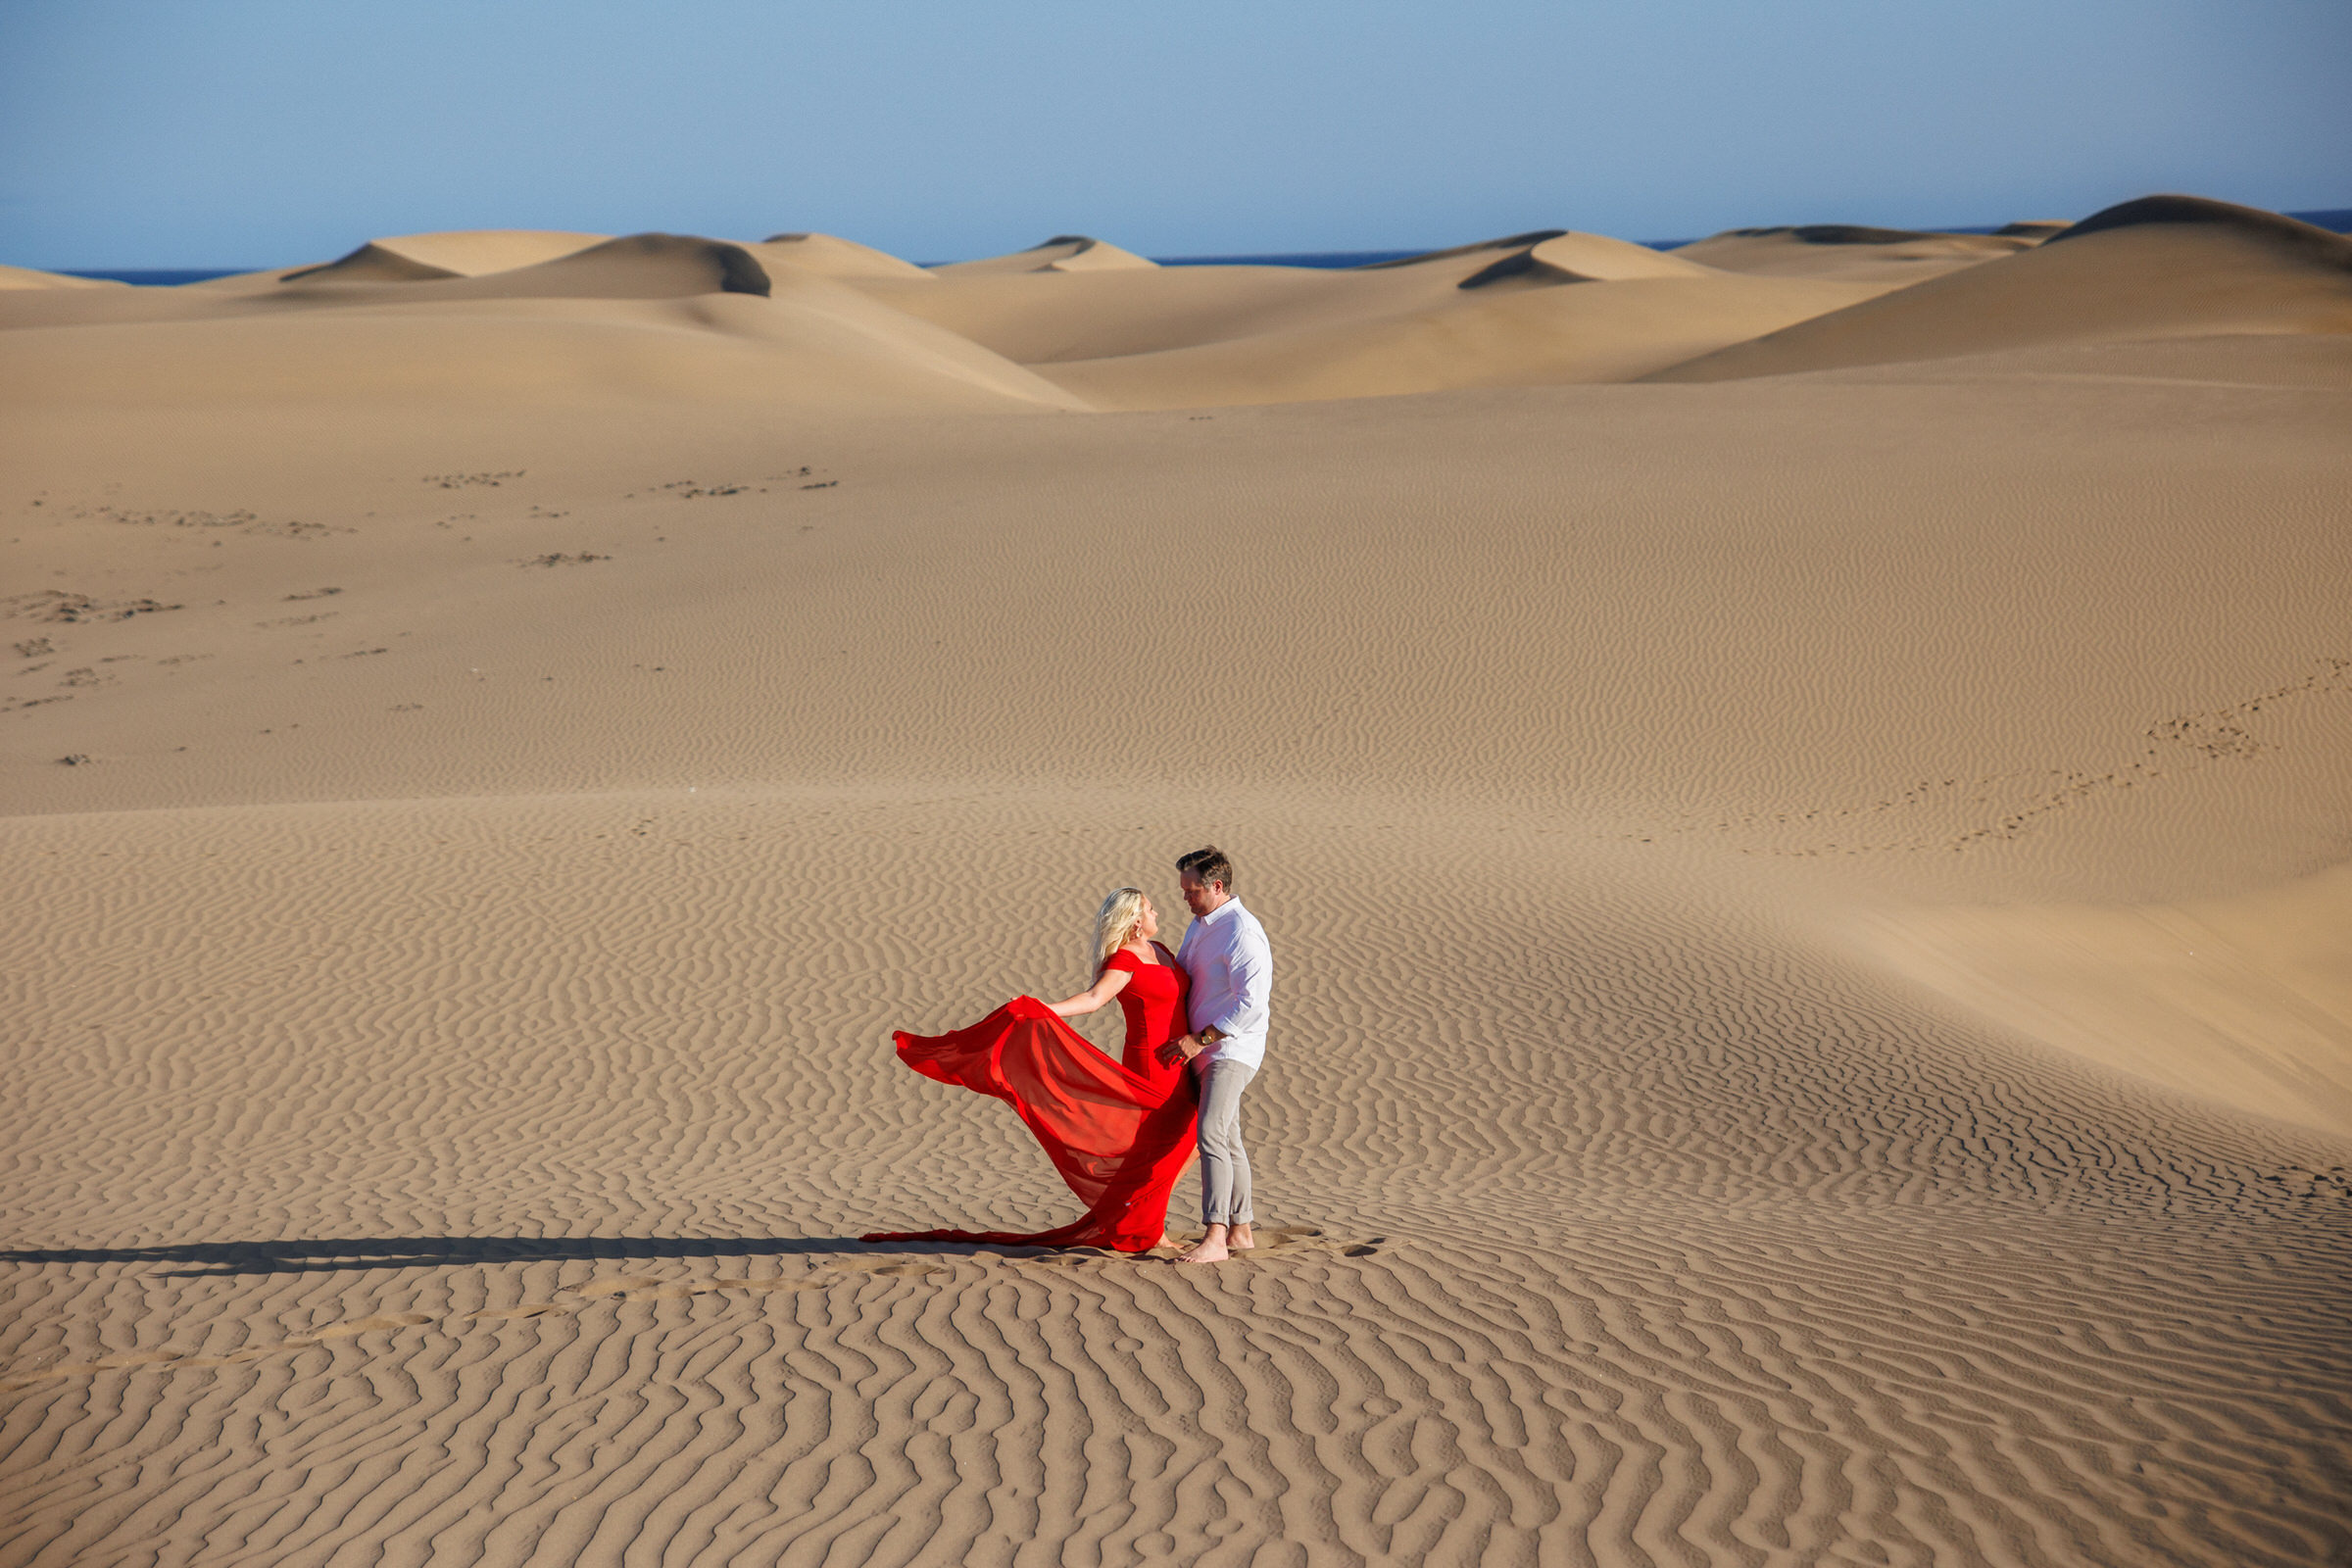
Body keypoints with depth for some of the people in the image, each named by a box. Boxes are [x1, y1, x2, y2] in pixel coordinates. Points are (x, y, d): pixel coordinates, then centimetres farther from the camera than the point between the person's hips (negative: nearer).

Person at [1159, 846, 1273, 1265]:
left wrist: (1199, 1039, -22)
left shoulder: (1242, 932, -17)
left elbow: (1251, 1003, -23)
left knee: (1211, 1134, -22)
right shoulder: (1200, 925, 14)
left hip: (1232, 1049, -10)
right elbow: (1181, 979, 30)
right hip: (1204, 1051, 10)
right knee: (1227, 1141, 14)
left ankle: (1215, 1238, -28)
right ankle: (1239, 1231, 21)